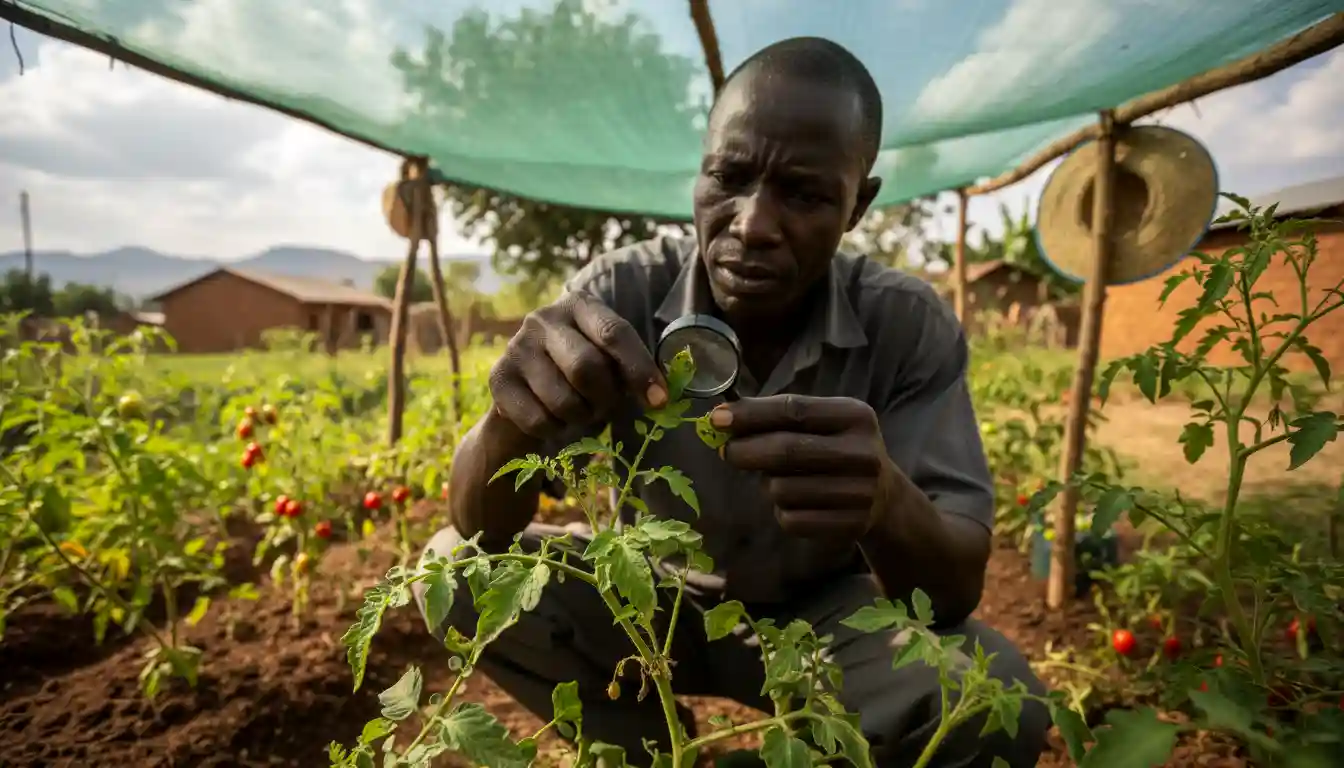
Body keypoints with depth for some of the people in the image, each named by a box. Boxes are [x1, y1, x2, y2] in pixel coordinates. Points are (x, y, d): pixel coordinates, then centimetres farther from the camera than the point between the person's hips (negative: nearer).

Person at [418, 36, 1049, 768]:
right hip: (658, 599, 2)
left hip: (823, 613, 0)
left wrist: (884, 502, -48)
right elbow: (480, 530, -23)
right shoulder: (621, 293, -21)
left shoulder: (911, 324, -21)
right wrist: (513, 416, -47)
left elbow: (957, 590, -24)